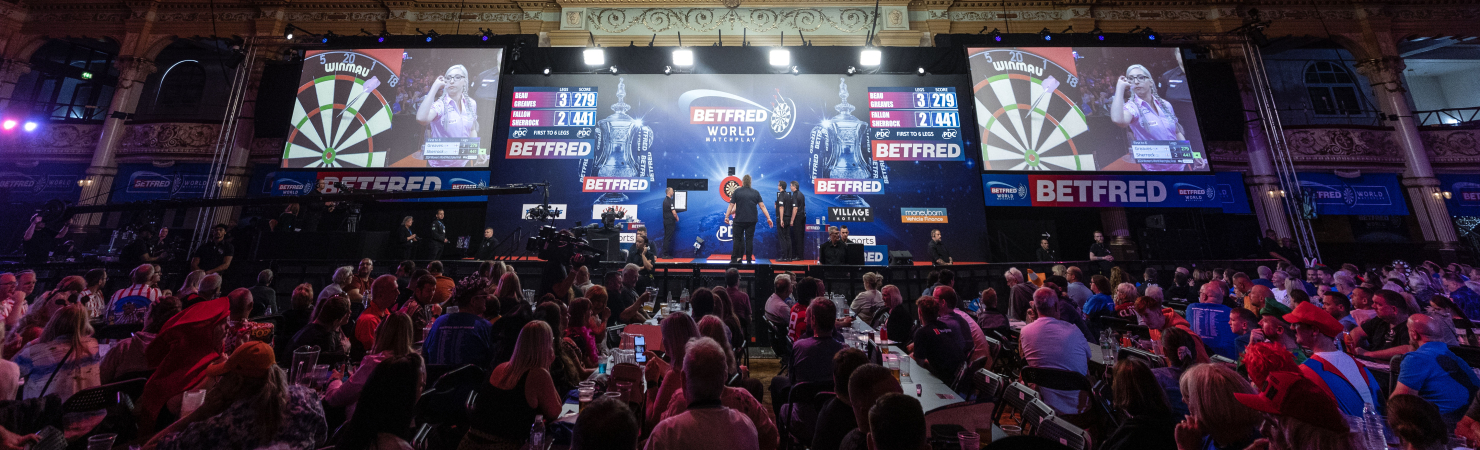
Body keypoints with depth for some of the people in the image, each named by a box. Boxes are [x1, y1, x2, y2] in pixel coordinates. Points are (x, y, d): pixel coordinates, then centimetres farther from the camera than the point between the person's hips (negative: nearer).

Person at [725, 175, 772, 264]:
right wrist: (768, 218, 2)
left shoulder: (737, 192, 1)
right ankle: (749, 260, 6)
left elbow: (731, 205, -1)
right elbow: (762, 206, 2)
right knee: (749, 240, 5)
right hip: (751, 221, 2)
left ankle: (735, 259, 7)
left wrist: (727, 216, 3)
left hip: (739, 220, -1)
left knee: (738, 239, 6)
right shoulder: (756, 193, 6)